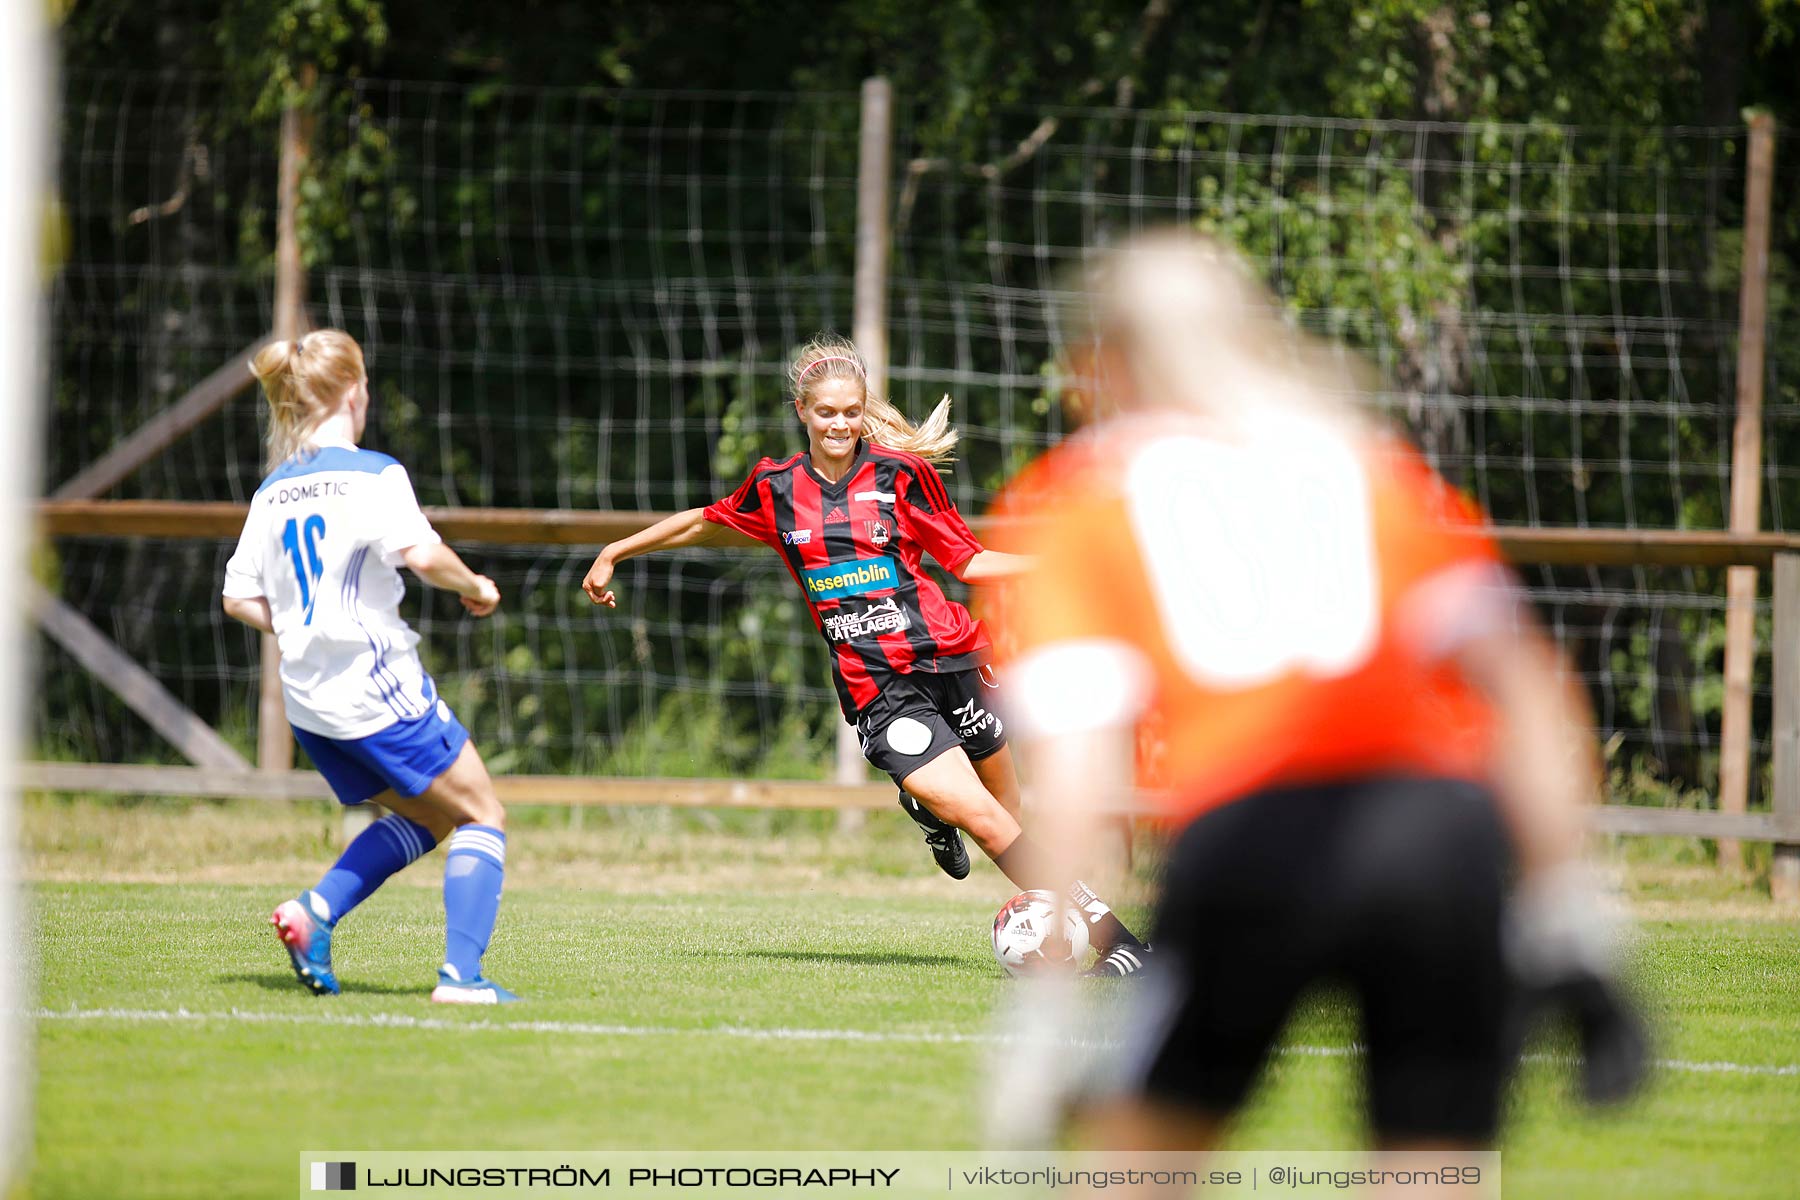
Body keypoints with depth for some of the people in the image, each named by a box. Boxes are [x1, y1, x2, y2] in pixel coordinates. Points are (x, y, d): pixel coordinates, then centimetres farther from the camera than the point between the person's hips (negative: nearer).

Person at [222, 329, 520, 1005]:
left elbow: (240, 599, 10)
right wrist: (475, 586, -4)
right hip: (379, 688, -7)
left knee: (424, 817, 21)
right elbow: (421, 555, -23)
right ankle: (461, 973, -9)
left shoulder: (273, 491, 10)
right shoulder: (372, 474, -10)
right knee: (481, 816, 4)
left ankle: (315, 912, 2)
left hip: (307, 697, 7)